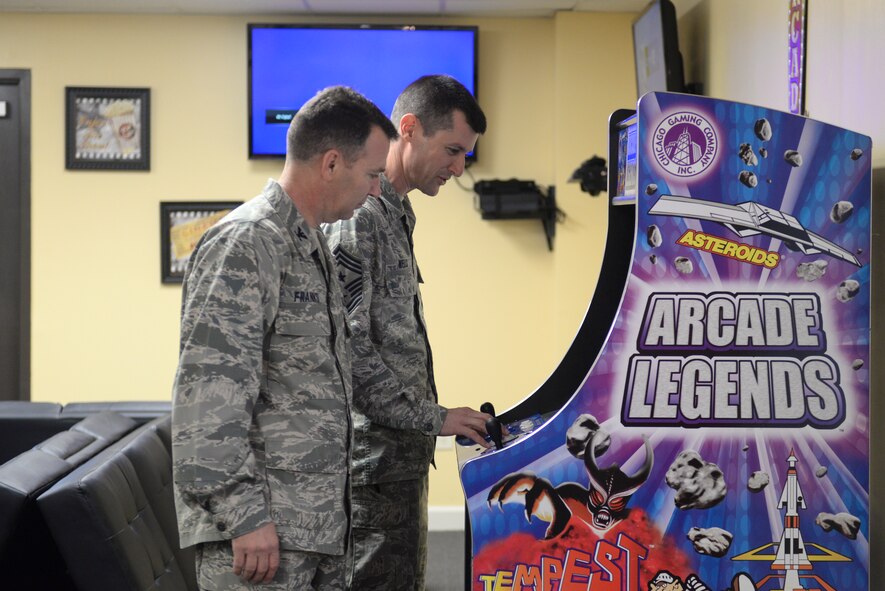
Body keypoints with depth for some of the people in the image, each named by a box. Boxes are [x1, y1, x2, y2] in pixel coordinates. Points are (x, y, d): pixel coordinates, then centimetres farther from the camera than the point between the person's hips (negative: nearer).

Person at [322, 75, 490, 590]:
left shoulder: (396, 214, 17)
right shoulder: (356, 213, -14)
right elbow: (347, 346, -22)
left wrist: (428, 421, 15)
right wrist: (431, 417, -17)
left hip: (400, 458, 10)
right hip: (375, 463, -10)